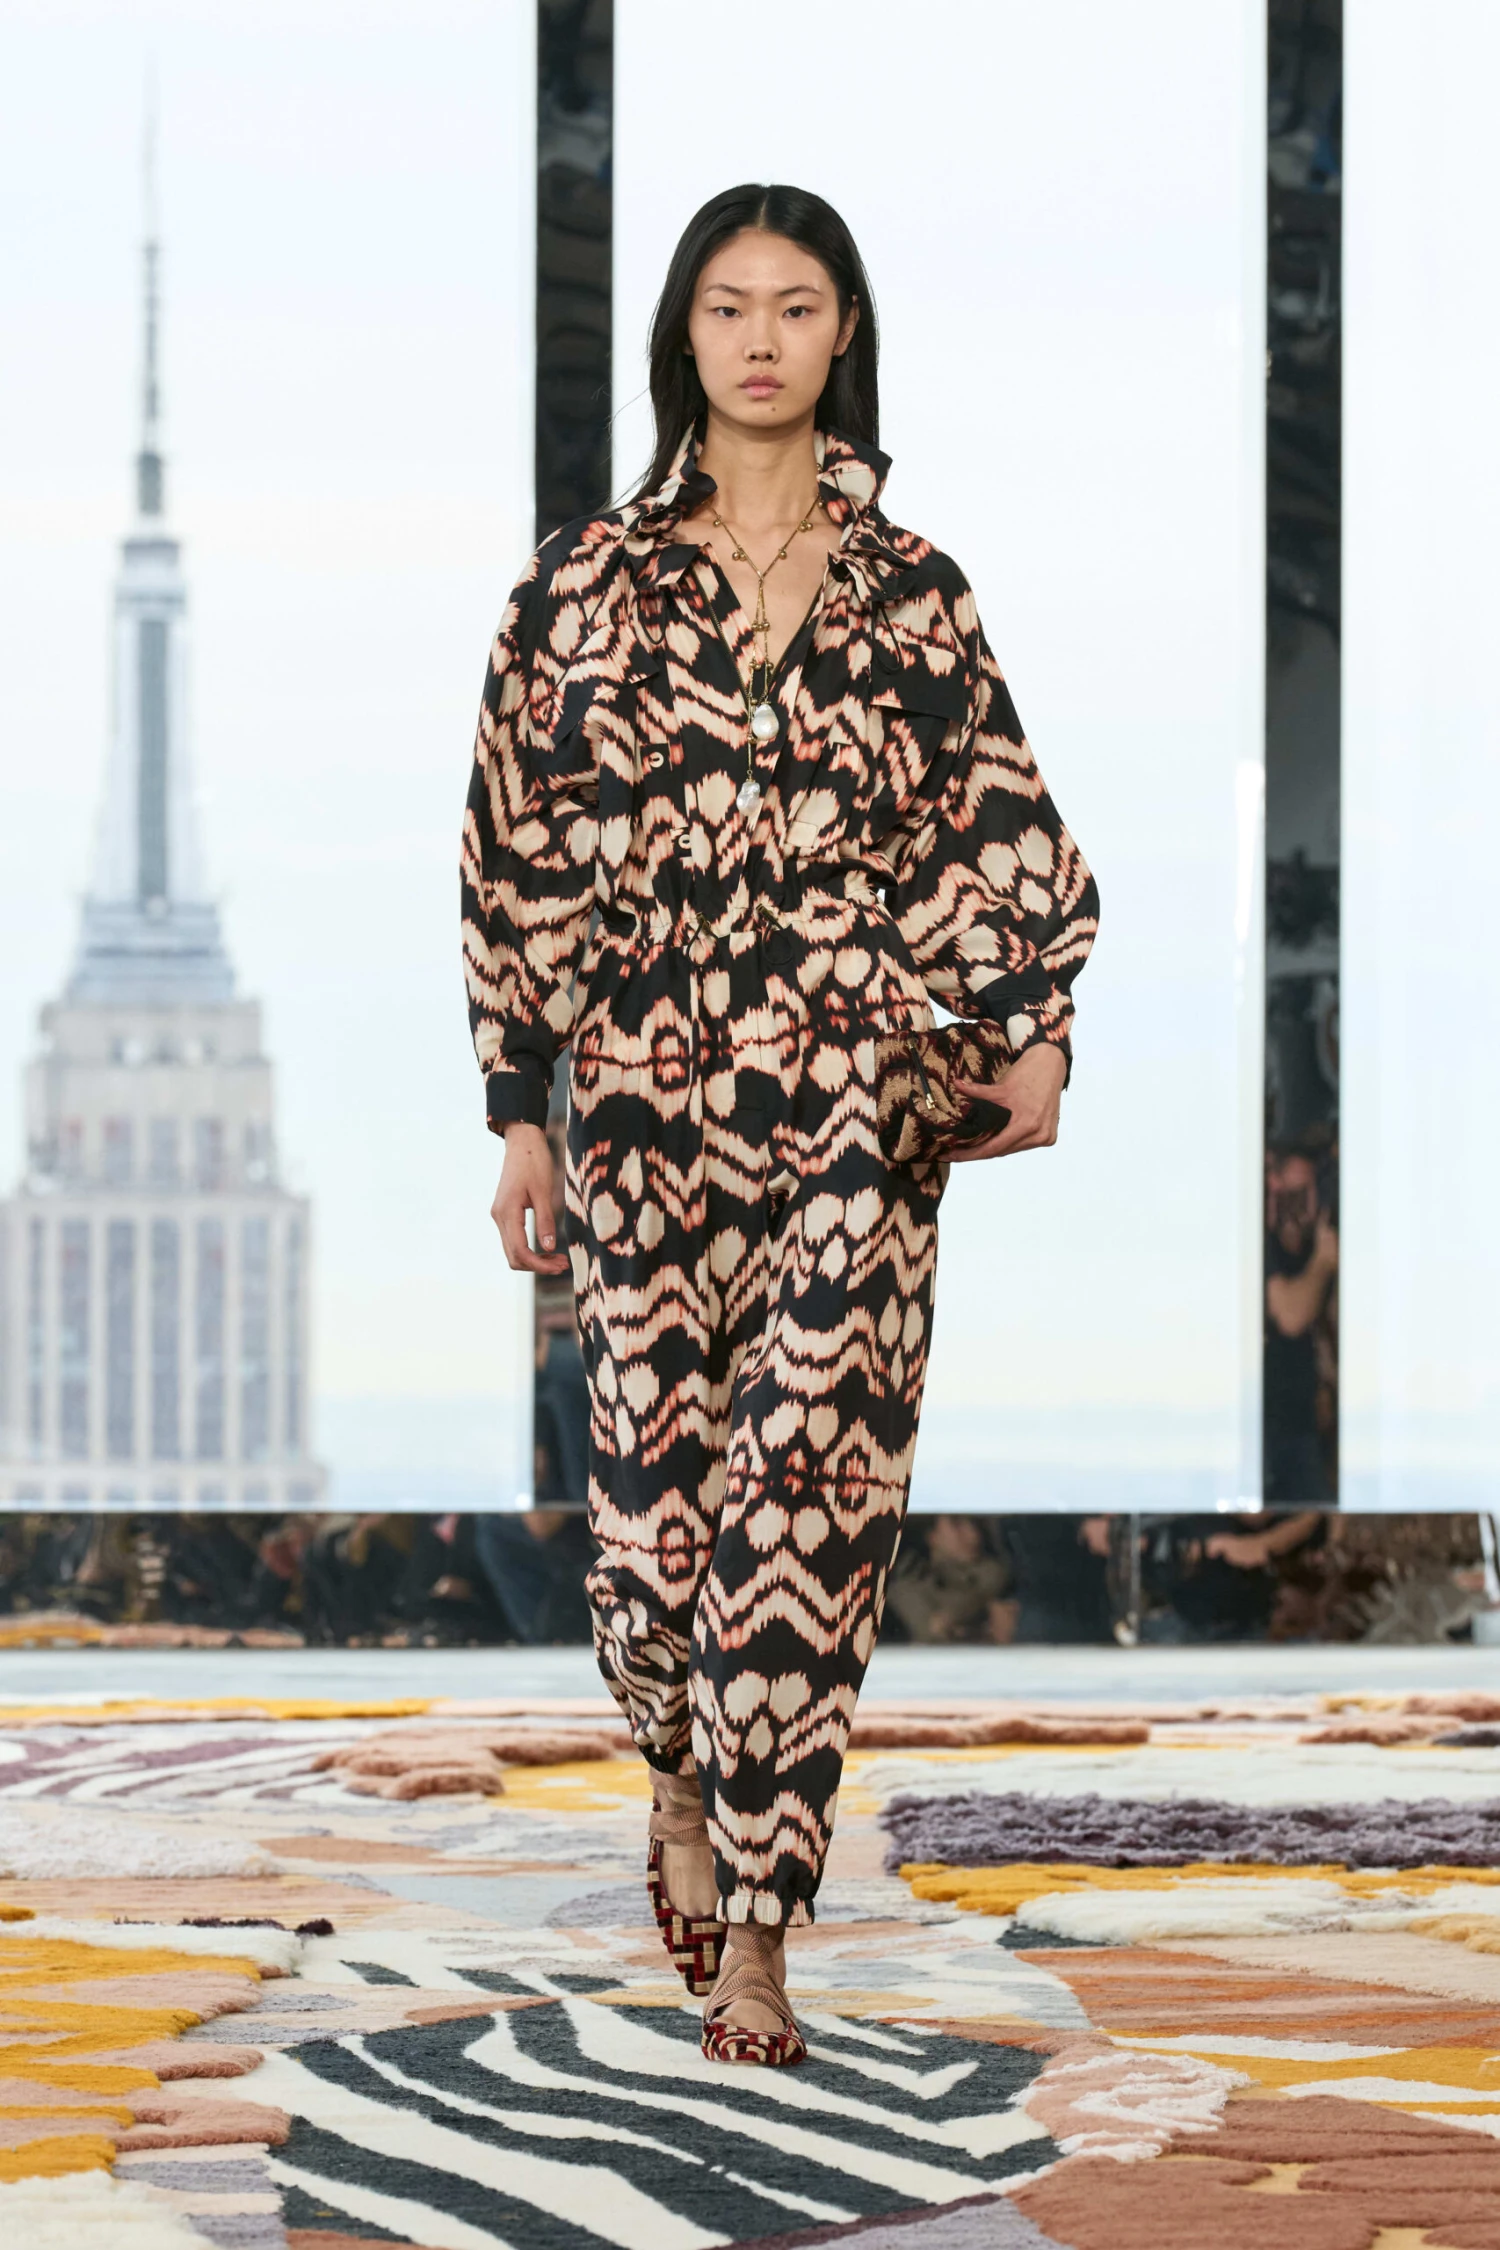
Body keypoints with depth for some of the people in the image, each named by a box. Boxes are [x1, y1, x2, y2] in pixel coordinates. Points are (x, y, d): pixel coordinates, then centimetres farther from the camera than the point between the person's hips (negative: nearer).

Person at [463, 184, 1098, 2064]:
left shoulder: (908, 590, 8)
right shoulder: (589, 581, 5)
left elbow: (998, 823, 9)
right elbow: (520, 849, 5)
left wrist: (1033, 1024, -6)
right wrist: (519, 1112, 2)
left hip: (858, 1109, 0)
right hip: (646, 1099, 0)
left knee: (812, 1487, -7)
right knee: (660, 1480, 1)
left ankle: (754, 1927, -1)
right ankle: (683, 1777, 35)